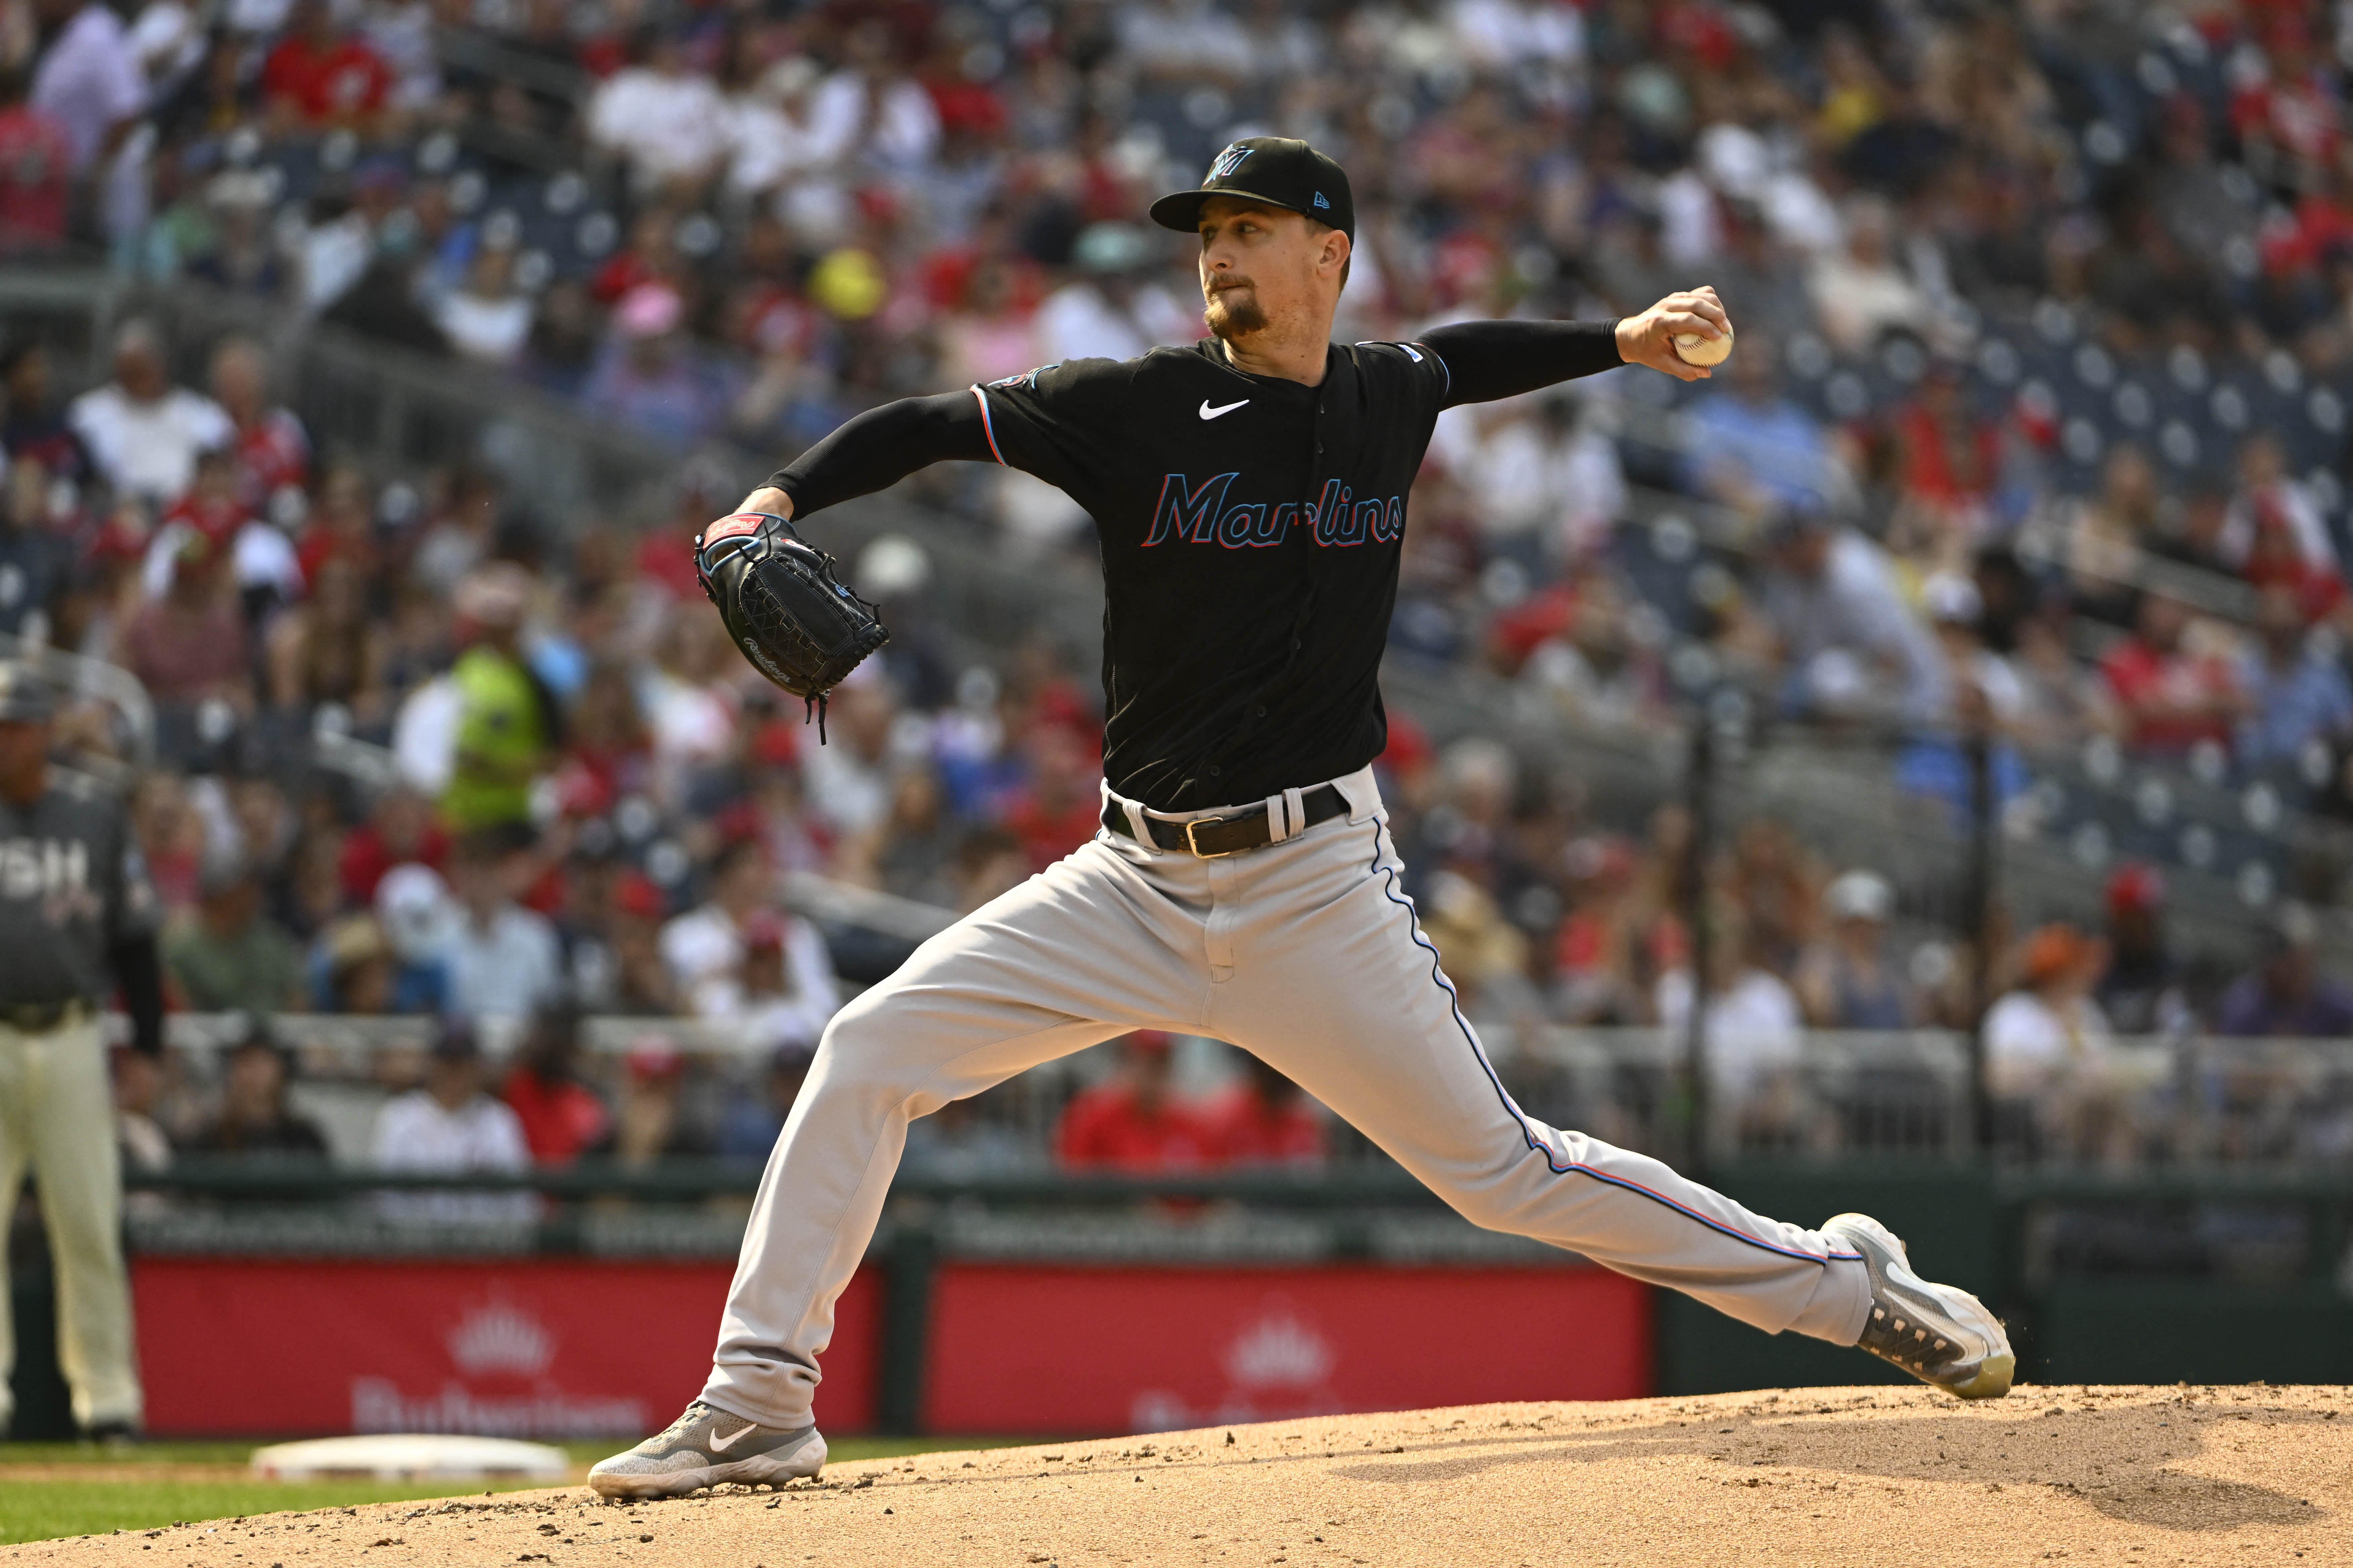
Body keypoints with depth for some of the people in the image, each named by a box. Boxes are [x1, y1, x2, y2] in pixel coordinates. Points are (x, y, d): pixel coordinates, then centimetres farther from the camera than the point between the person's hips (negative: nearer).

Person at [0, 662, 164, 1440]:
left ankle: (105, 1395, 7)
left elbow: (134, 937, 11)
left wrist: (146, 1048, 7)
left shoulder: (97, 815, 8)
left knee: (90, 1225, 1)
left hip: (71, 1039, 1)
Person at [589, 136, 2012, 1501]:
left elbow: (1457, 356, 28)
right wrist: (780, 501, -17)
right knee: (872, 1050, -11)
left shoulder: (1390, 396, 3)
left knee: (1504, 1171, -2)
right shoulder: (1142, 408, -5)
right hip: (1135, 883, 1)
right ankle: (760, 1406, -4)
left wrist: (1619, 340, 25)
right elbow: (931, 425, -3)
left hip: (1320, 891, -1)